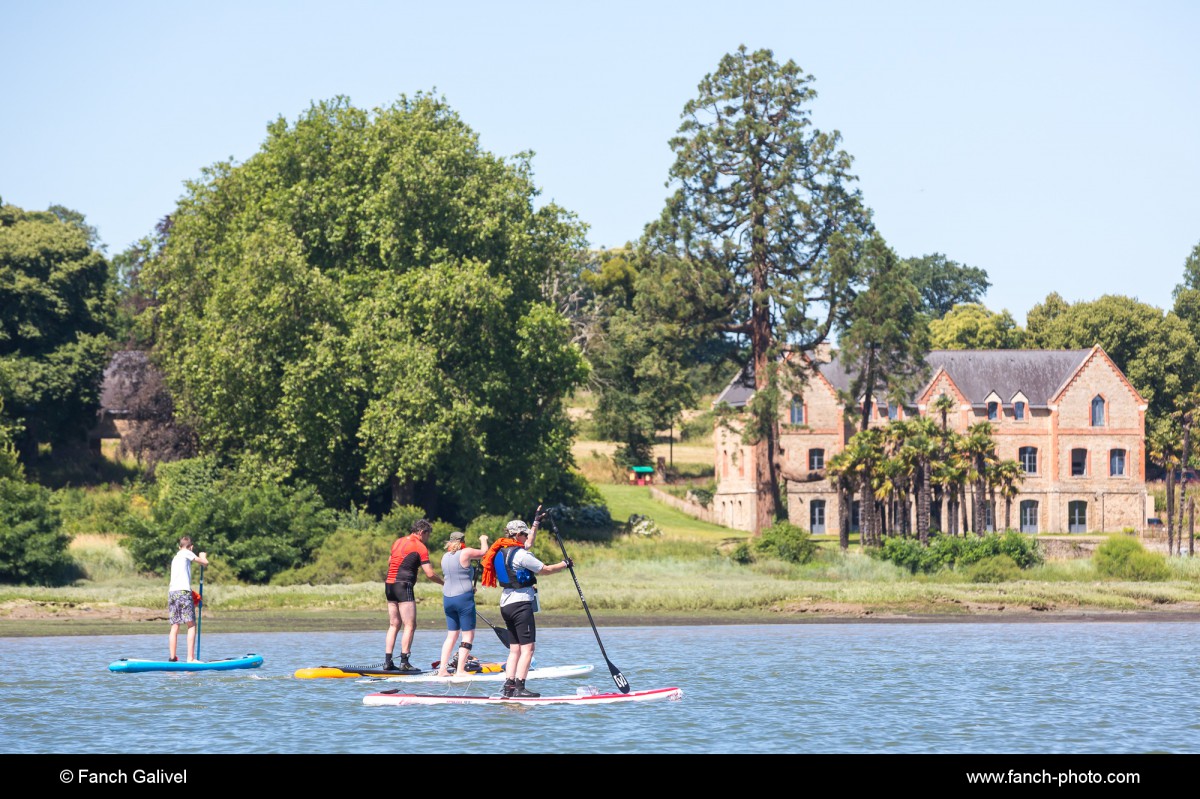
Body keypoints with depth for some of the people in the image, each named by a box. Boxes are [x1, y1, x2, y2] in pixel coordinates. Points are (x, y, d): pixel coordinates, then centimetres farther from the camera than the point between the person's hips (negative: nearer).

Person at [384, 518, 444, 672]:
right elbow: (430, 574, -10)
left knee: (394, 624, 12)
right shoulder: (420, 547, -6)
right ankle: (404, 662, -10)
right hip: (403, 586, -8)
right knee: (410, 625, -5)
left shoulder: (397, 542, 16)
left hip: (389, 584, 8)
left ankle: (388, 661, 8)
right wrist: (444, 583, 3)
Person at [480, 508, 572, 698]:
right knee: (527, 647, -10)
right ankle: (519, 687, -17)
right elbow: (545, 570, -8)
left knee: (515, 649, 11)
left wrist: (536, 522, 38)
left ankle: (509, 686, 5)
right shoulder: (519, 554, -14)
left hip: (506, 604, 9)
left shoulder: (501, 552, 13)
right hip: (521, 603, -9)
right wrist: (564, 564, 8)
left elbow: (528, 544, 31)